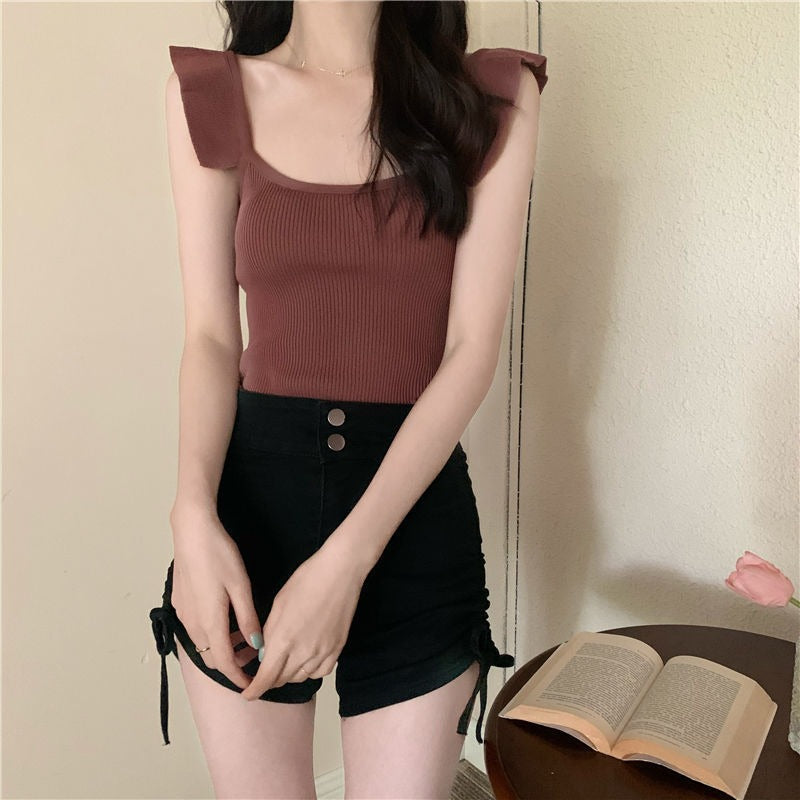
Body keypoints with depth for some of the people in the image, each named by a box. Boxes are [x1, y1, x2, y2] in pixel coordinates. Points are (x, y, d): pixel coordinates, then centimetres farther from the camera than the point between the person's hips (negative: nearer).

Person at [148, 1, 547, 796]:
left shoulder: (493, 98, 0)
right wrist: (194, 516, -17)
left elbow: (473, 348, -8)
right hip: (249, 487, 1)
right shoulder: (208, 95, 3)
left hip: (416, 501, 0)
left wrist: (346, 560, -17)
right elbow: (211, 334, 1)